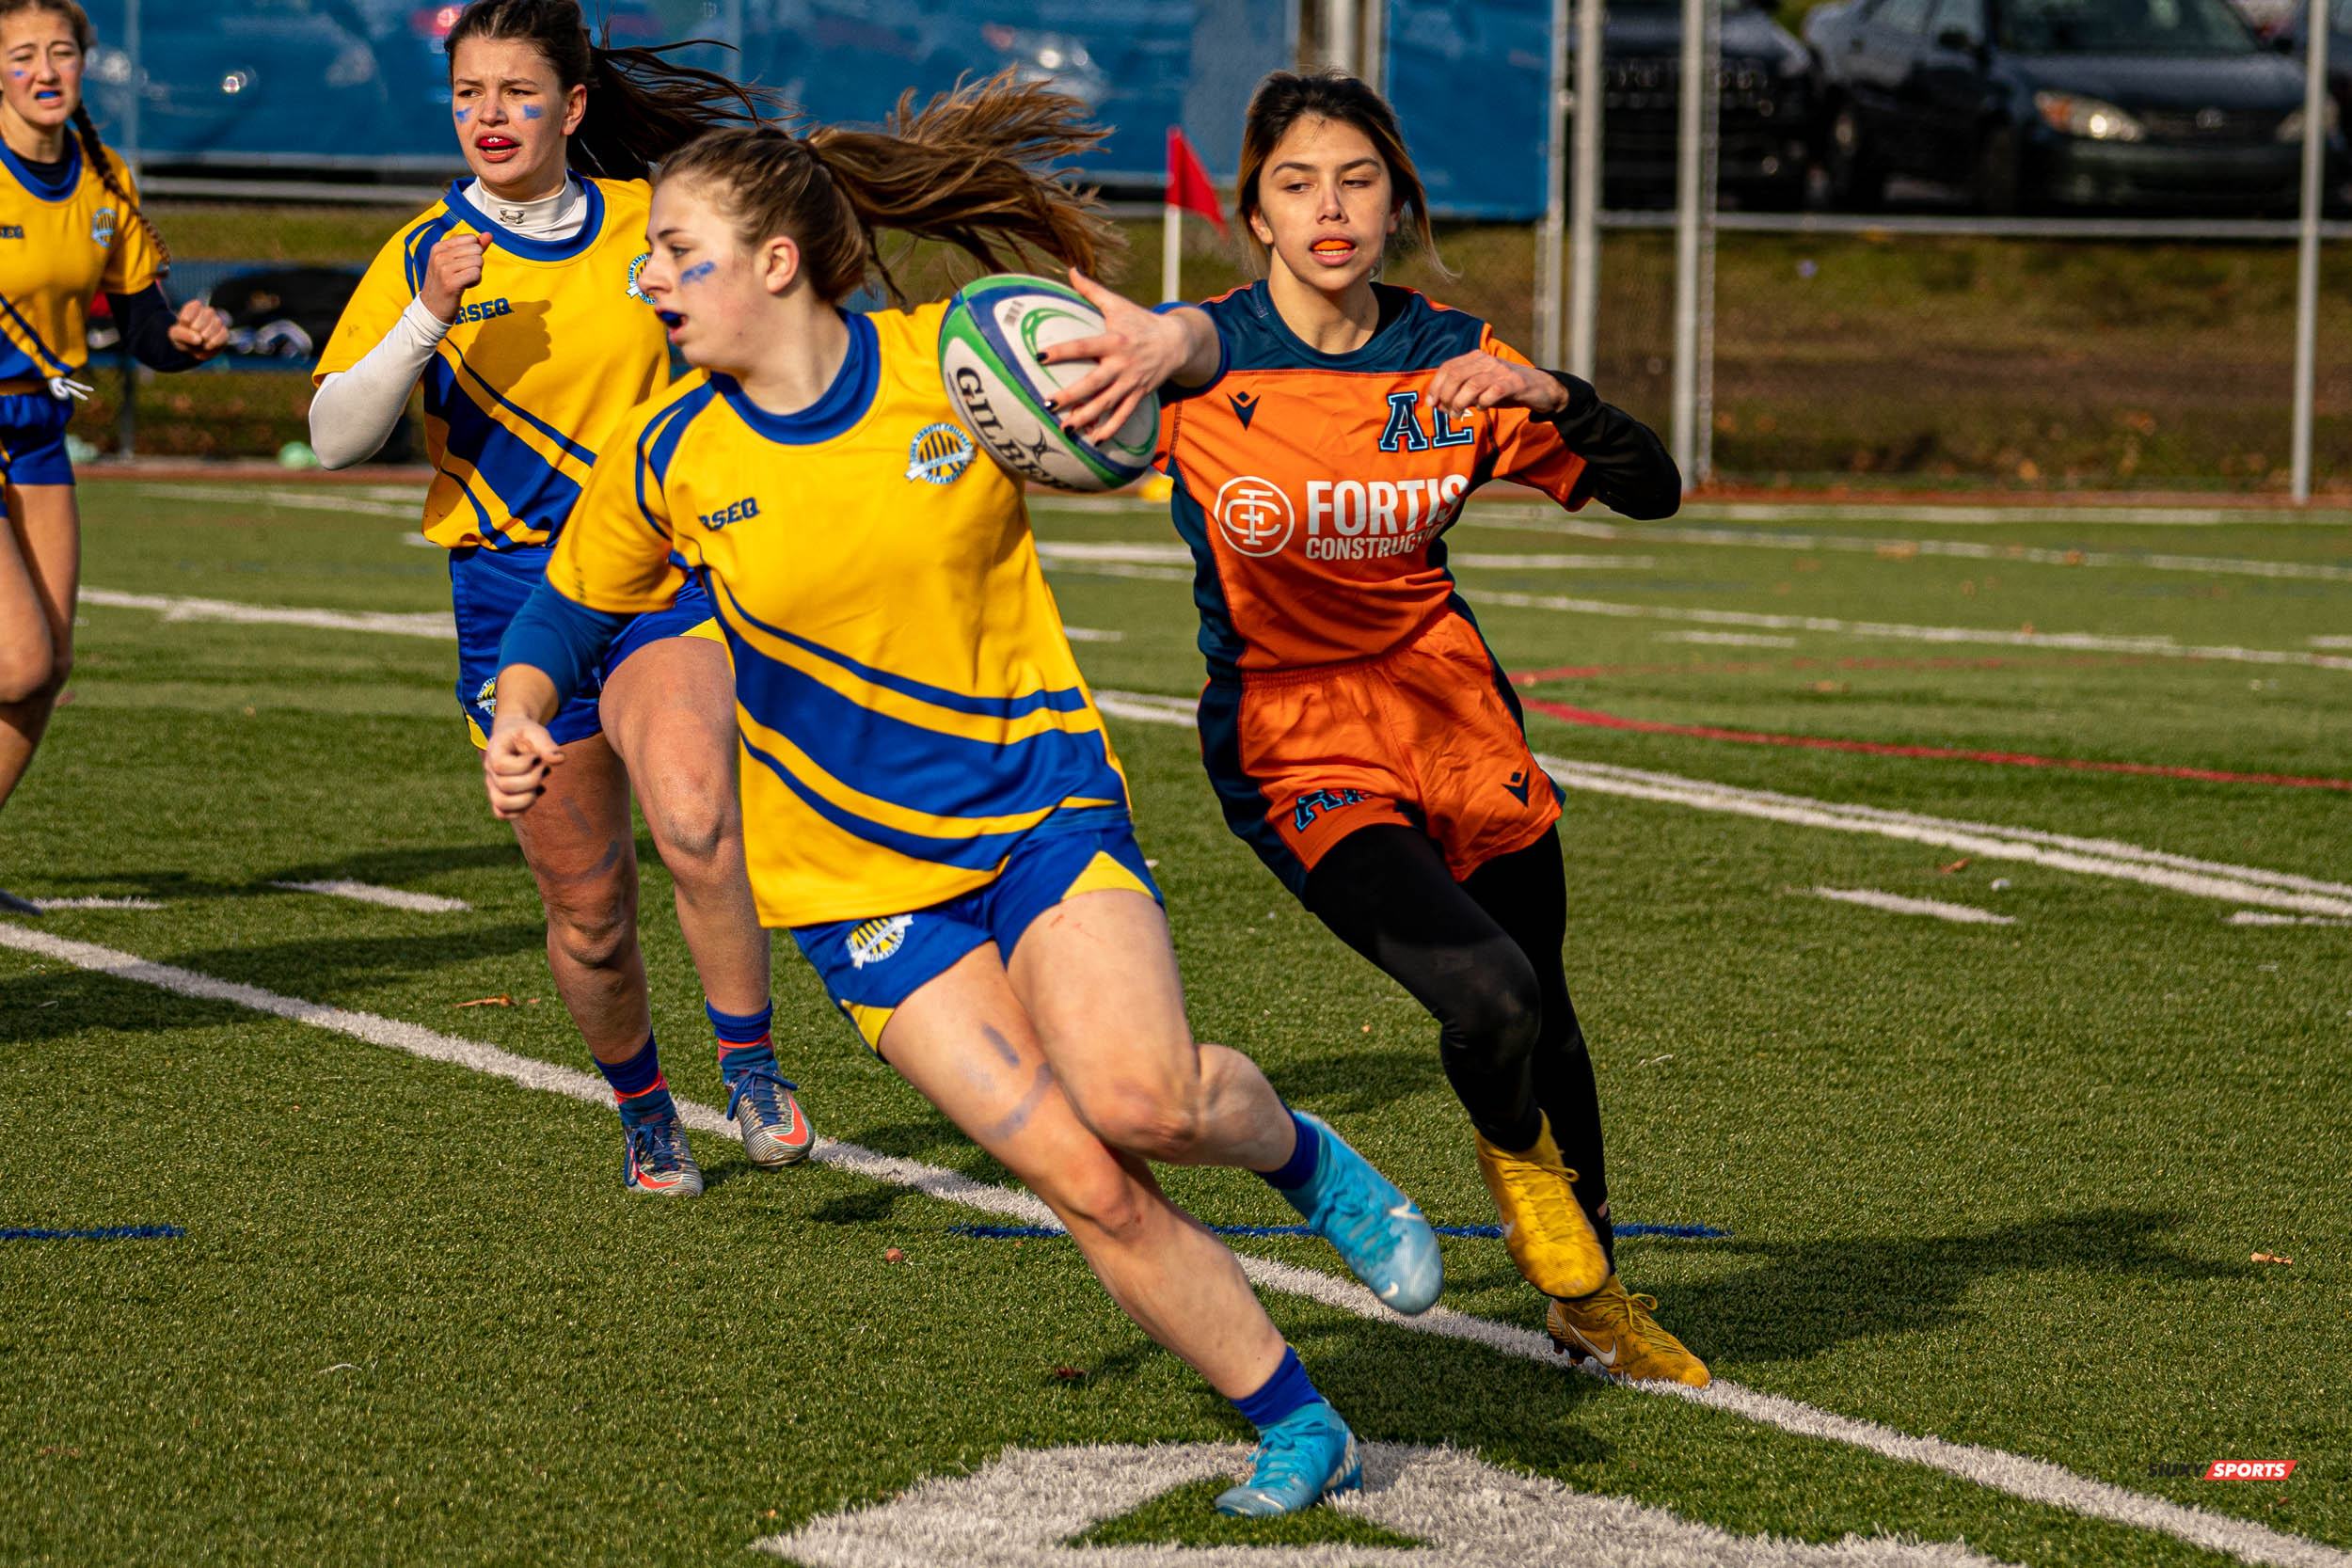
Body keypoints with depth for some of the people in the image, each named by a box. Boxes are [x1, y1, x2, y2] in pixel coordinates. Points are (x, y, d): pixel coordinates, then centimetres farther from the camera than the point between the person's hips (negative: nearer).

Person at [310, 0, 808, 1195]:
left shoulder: (645, 224, 5)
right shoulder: (425, 256, 1)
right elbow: (335, 437, -9)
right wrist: (427, 322, -21)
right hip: (514, 592, 1)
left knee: (693, 819, -30)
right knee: (589, 908, 5)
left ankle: (749, 1065, -15)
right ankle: (640, 1111, 31)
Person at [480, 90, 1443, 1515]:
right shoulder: (666, 465, -5)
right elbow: (567, 612, 13)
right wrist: (522, 715, -8)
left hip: (1043, 802, -1)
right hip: (859, 878, 1)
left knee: (1139, 1100, -26)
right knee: (1085, 1182, -13)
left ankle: (1296, 1151, 9)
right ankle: (1298, 1427, 5)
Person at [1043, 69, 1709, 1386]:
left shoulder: (1449, 355, -2)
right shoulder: (1221, 352, -13)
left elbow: (1652, 489, -2)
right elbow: (1204, 343, -41)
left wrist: (1546, 395, -23)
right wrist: (1158, 342, -67)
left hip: (1454, 713, 4)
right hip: (1296, 749, -4)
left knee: (1543, 1013, 10)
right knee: (1489, 994, -24)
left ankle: (1591, 1298, 36)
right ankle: (1515, 1159, 13)